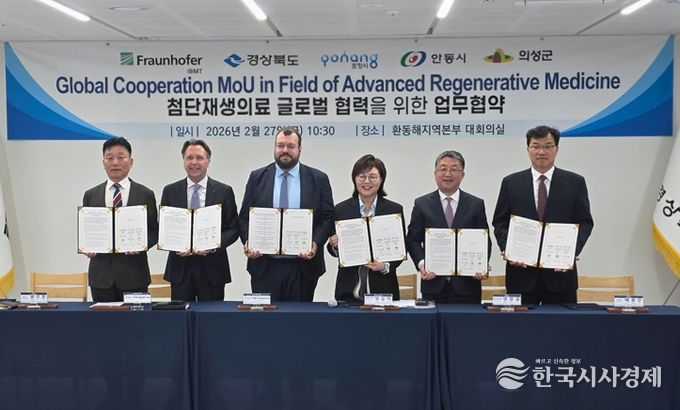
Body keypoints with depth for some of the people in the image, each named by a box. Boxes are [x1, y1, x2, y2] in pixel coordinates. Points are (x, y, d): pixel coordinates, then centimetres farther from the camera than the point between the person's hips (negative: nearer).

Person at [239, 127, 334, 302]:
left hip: (303, 266, 0)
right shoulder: (257, 177, 7)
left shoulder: (318, 179, 4)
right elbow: (245, 216, 7)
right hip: (264, 266, 1)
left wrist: (315, 243, -14)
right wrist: (247, 242, -9)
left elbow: (327, 217, 2)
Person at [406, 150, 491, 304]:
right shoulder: (422, 204, 7)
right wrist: (421, 264, -13)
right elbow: (412, 240, 5)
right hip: (433, 284, 0)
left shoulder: (476, 204, 8)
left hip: (466, 285, 0)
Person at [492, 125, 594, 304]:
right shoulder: (511, 182, 8)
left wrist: (572, 251, -13)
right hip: (521, 270, 0)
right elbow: (500, 222, 8)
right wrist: (507, 248, -10)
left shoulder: (574, 182, 6)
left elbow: (585, 222, 4)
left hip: (560, 271, 0)